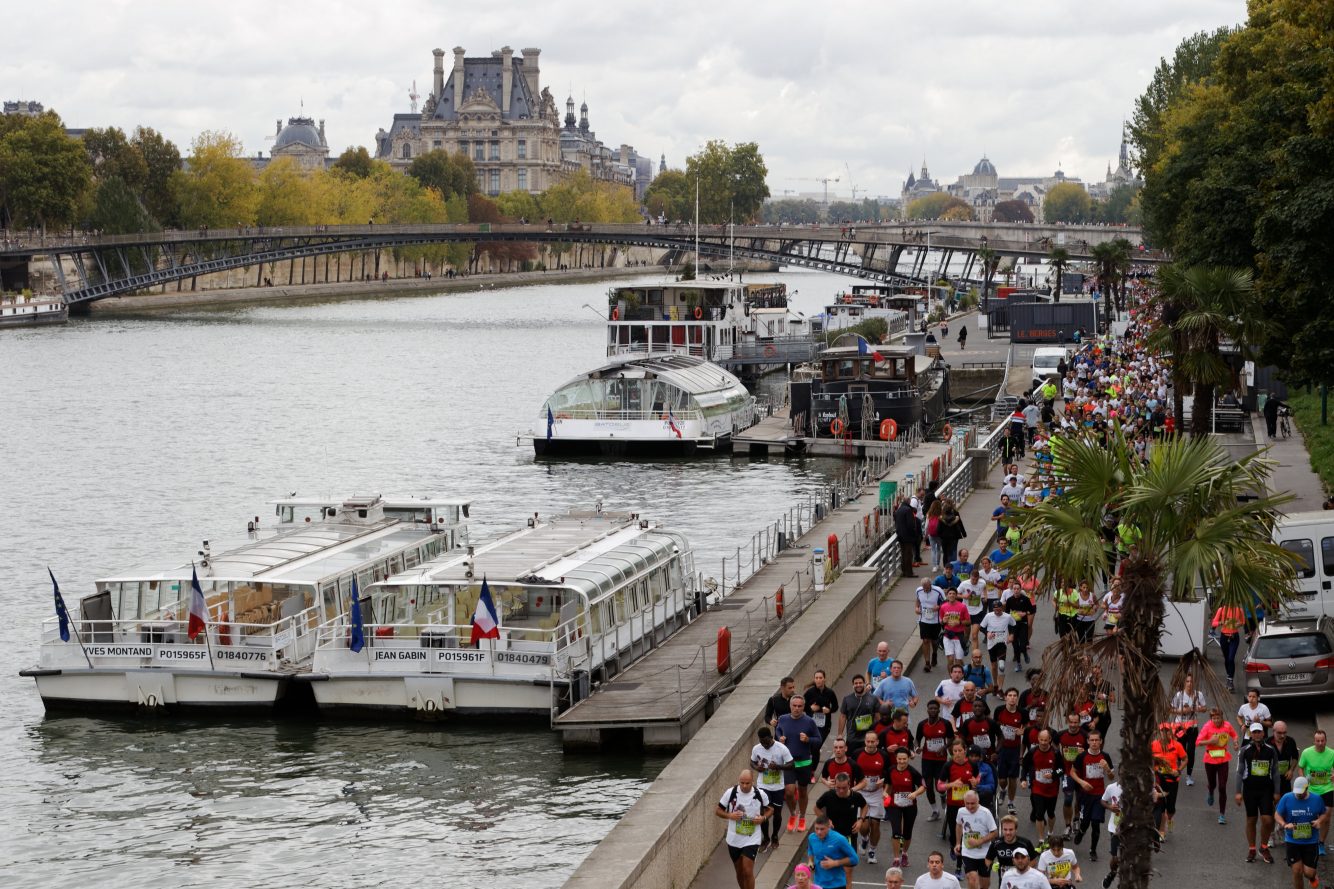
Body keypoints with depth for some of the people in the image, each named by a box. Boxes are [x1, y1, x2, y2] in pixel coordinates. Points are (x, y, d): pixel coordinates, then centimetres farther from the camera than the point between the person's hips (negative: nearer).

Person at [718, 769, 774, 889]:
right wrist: (729, 815, -20)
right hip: (734, 839, 2)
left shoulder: (760, 794, -10)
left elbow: (769, 809, 8)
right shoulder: (731, 793, -10)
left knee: (748, 872, -10)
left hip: (752, 840, -2)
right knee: (739, 872, 15)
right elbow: (718, 811, 0)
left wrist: (763, 818, -13)